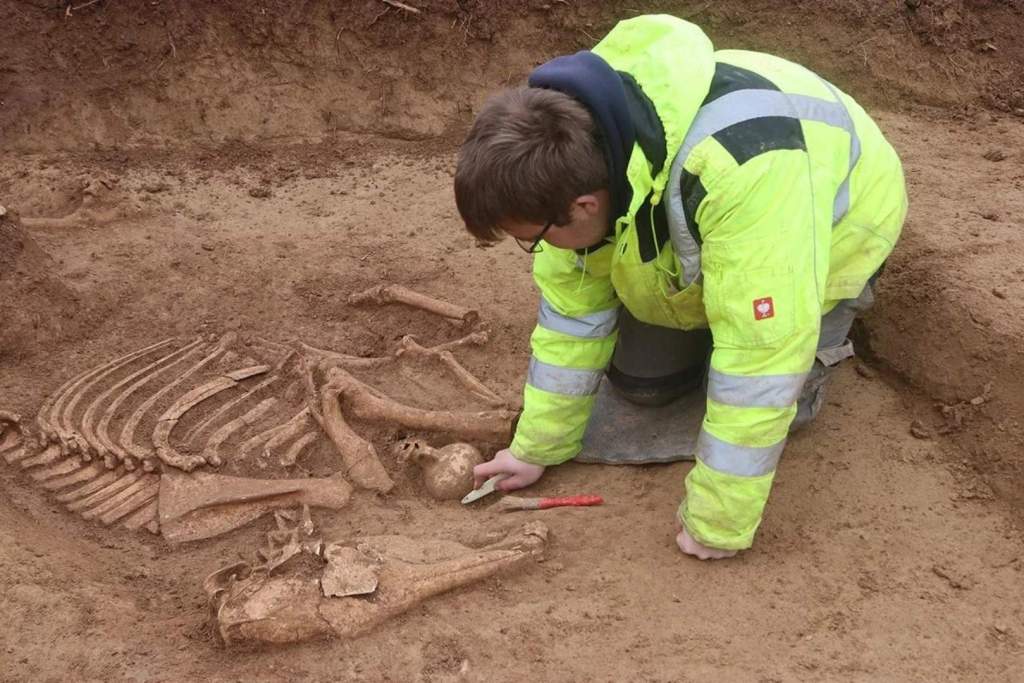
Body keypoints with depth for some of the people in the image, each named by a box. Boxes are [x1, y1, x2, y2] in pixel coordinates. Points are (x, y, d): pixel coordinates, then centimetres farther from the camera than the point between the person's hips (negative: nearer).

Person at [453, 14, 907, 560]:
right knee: (638, 380, 1)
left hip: (833, 226, -5)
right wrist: (537, 447, -2)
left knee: (764, 393, -13)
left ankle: (823, 330, 14)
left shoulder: (741, 175, -48)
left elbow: (760, 358, -42)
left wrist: (716, 523, -31)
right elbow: (573, 305, -11)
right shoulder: (575, 147, -25)